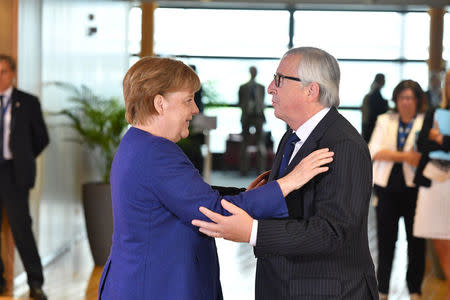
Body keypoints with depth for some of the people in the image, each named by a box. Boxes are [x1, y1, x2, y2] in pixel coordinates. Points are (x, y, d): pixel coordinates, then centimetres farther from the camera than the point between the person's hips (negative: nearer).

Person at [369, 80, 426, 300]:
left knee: (416, 241, 3)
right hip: (387, 188, 2)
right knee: (385, 239, 6)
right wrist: (404, 156, -14)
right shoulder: (385, 121, 11)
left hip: (414, 188, -2)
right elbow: (374, 151, -2)